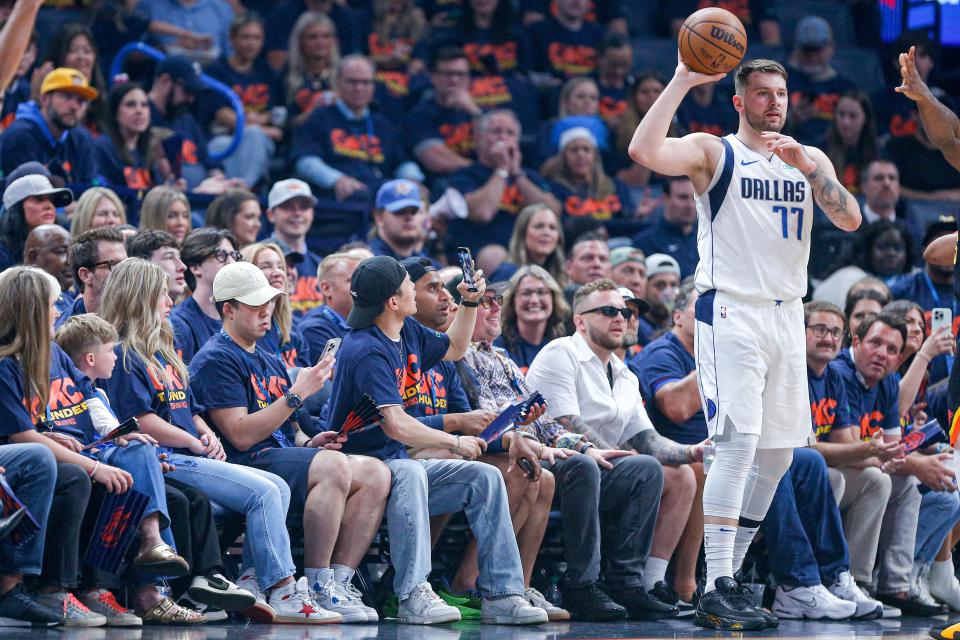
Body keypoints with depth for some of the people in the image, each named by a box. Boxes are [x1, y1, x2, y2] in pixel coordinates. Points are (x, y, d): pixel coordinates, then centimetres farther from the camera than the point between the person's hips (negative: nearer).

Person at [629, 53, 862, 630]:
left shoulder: (811, 159, 14)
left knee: (777, 454, 8)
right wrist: (682, 82, -18)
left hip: (787, 316, 6)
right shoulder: (713, 152, 0)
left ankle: (729, 576, 18)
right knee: (739, 443, -18)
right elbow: (644, 152, -19)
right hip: (731, 311, -6)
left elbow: (851, 219, -1)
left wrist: (803, 164, -13)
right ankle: (717, 592, -20)